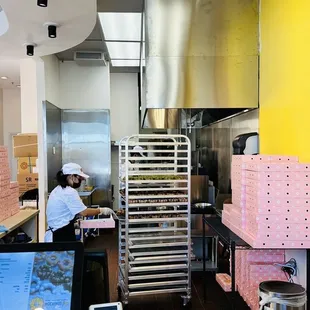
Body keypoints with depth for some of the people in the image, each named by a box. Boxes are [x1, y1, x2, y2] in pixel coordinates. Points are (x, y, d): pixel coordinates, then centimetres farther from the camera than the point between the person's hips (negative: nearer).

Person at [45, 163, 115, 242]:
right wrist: (102, 210, -7)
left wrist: (74, 221, 17)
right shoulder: (69, 192, -17)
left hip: (57, 234, 10)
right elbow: (84, 212, -18)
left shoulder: (58, 190, 13)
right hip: (62, 236, -10)